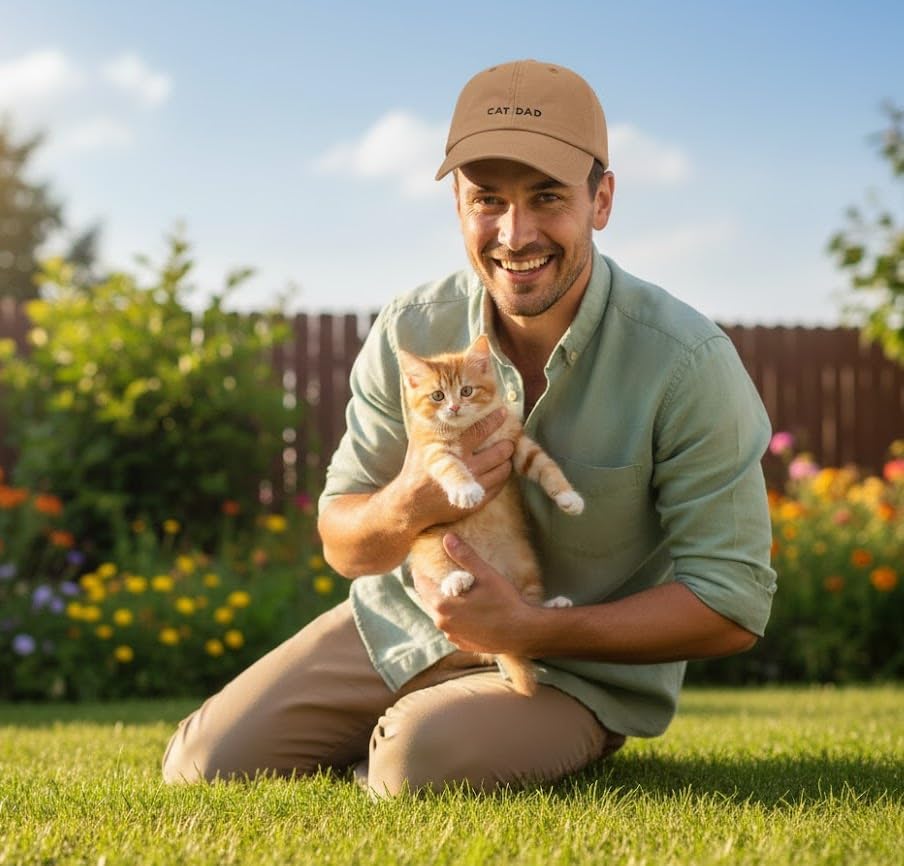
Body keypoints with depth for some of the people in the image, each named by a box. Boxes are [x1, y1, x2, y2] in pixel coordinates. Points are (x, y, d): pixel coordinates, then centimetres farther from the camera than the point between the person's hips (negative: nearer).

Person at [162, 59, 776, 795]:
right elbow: (343, 547, 1)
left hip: (578, 670, -4)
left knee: (421, 759, -33)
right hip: (401, 624, 4)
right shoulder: (409, 335, -8)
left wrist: (527, 630, -26)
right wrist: (407, 507, -24)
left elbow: (734, 603, -18)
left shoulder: (686, 362, -20)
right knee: (203, 766, -6)